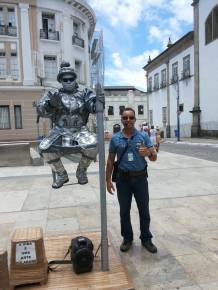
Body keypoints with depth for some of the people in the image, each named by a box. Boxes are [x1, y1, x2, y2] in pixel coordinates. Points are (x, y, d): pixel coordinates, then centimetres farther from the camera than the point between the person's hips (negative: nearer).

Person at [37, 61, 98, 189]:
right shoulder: (54, 94, 8)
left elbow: (94, 107, -3)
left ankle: (81, 172, 0)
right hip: (60, 131, 1)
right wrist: (51, 104, -25)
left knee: (92, 145, -30)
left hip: (80, 130, -1)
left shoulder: (83, 93, 8)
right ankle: (61, 175, 2)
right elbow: (41, 111, -4)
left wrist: (97, 100, -26)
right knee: (45, 148, -24)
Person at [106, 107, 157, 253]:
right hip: (123, 179, 1)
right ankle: (127, 238, 30)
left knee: (144, 210, 11)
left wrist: (148, 153, -26)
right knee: (124, 211, 12)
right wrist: (108, 179, 2)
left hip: (140, 178, 0)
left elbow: (154, 157, -3)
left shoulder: (143, 136, -3)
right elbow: (110, 160, 6)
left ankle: (146, 239, 29)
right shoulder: (115, 138, 0)